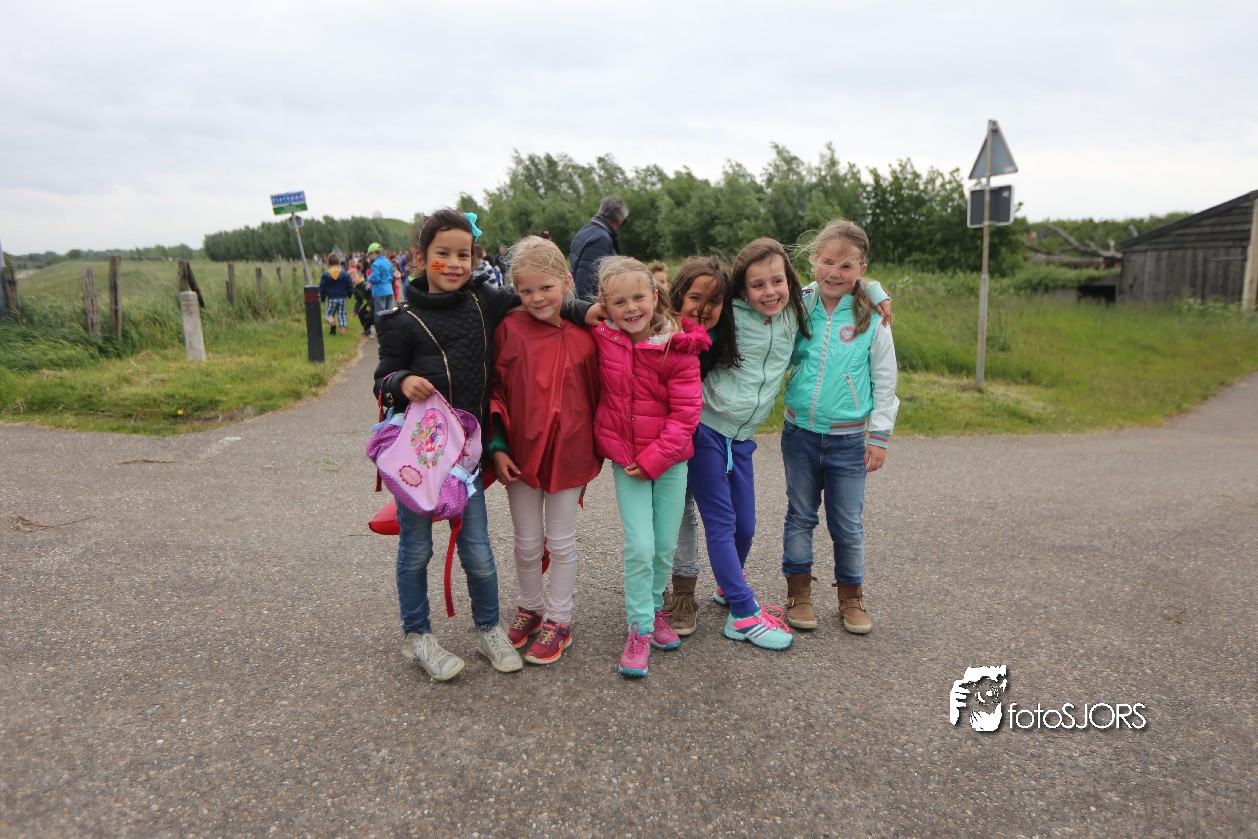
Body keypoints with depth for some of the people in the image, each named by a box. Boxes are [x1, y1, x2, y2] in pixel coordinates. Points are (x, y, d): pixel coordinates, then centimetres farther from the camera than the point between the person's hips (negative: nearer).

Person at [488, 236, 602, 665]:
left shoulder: (583, 337, -6)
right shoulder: (509, 330, -7)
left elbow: (595, 395, 3)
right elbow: (493, 390, -2)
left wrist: (594, 452, 5)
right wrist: (497, 446, -8)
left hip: (568, 453, 0)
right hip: (521, 452, 1)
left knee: (561, 541, 12)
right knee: (526, 542, 14)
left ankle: (558, 620, 28)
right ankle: (530, 608, 37)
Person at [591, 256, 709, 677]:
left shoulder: (679, 347, -12)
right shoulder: (602, 338, -5)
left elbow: (686, 413, -12)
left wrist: (652, 460, -16)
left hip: (669, 458, 0)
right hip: (625, 458, 1)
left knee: (666, 546, 9)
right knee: (640, 547, -6)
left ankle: (654, 608, 35)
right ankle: (640, 628, 11)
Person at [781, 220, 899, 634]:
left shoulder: (871, 319, -7)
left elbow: (885, 382, -2)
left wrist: (879, 436, -3)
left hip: (848, 440, -1)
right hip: (799, 433, 2)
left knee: (847, 523, 8)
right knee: (800, 516, 13)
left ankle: (851, 595, 28)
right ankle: (799, 592, 28)